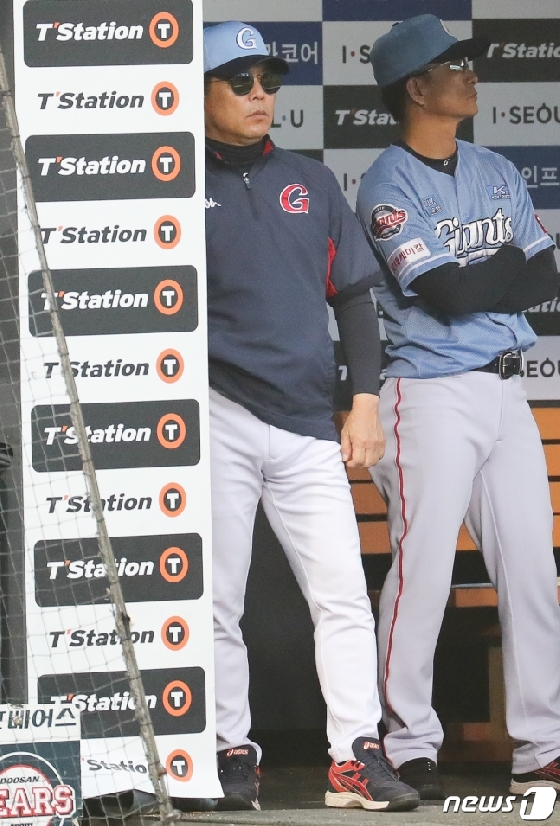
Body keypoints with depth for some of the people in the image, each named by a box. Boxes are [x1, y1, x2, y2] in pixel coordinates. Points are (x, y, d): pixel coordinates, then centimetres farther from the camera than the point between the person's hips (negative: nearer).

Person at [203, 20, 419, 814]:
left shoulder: (313, 183, 14)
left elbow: (353, 294, 16)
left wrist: (365, 399, 7)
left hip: (310, 426, 3)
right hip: (217, 420, -3)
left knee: (343, 595, -5)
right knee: (216, 604, -1)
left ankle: (356, 757, -6)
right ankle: (232, 753, 7)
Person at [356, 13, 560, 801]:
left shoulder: (497, 173, 14)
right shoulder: (389, 184, -7)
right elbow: (444, 293, -17)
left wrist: (474, 279, -8)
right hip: (432, 392, -7)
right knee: (423, 573, -6)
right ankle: (409, 747, 1)